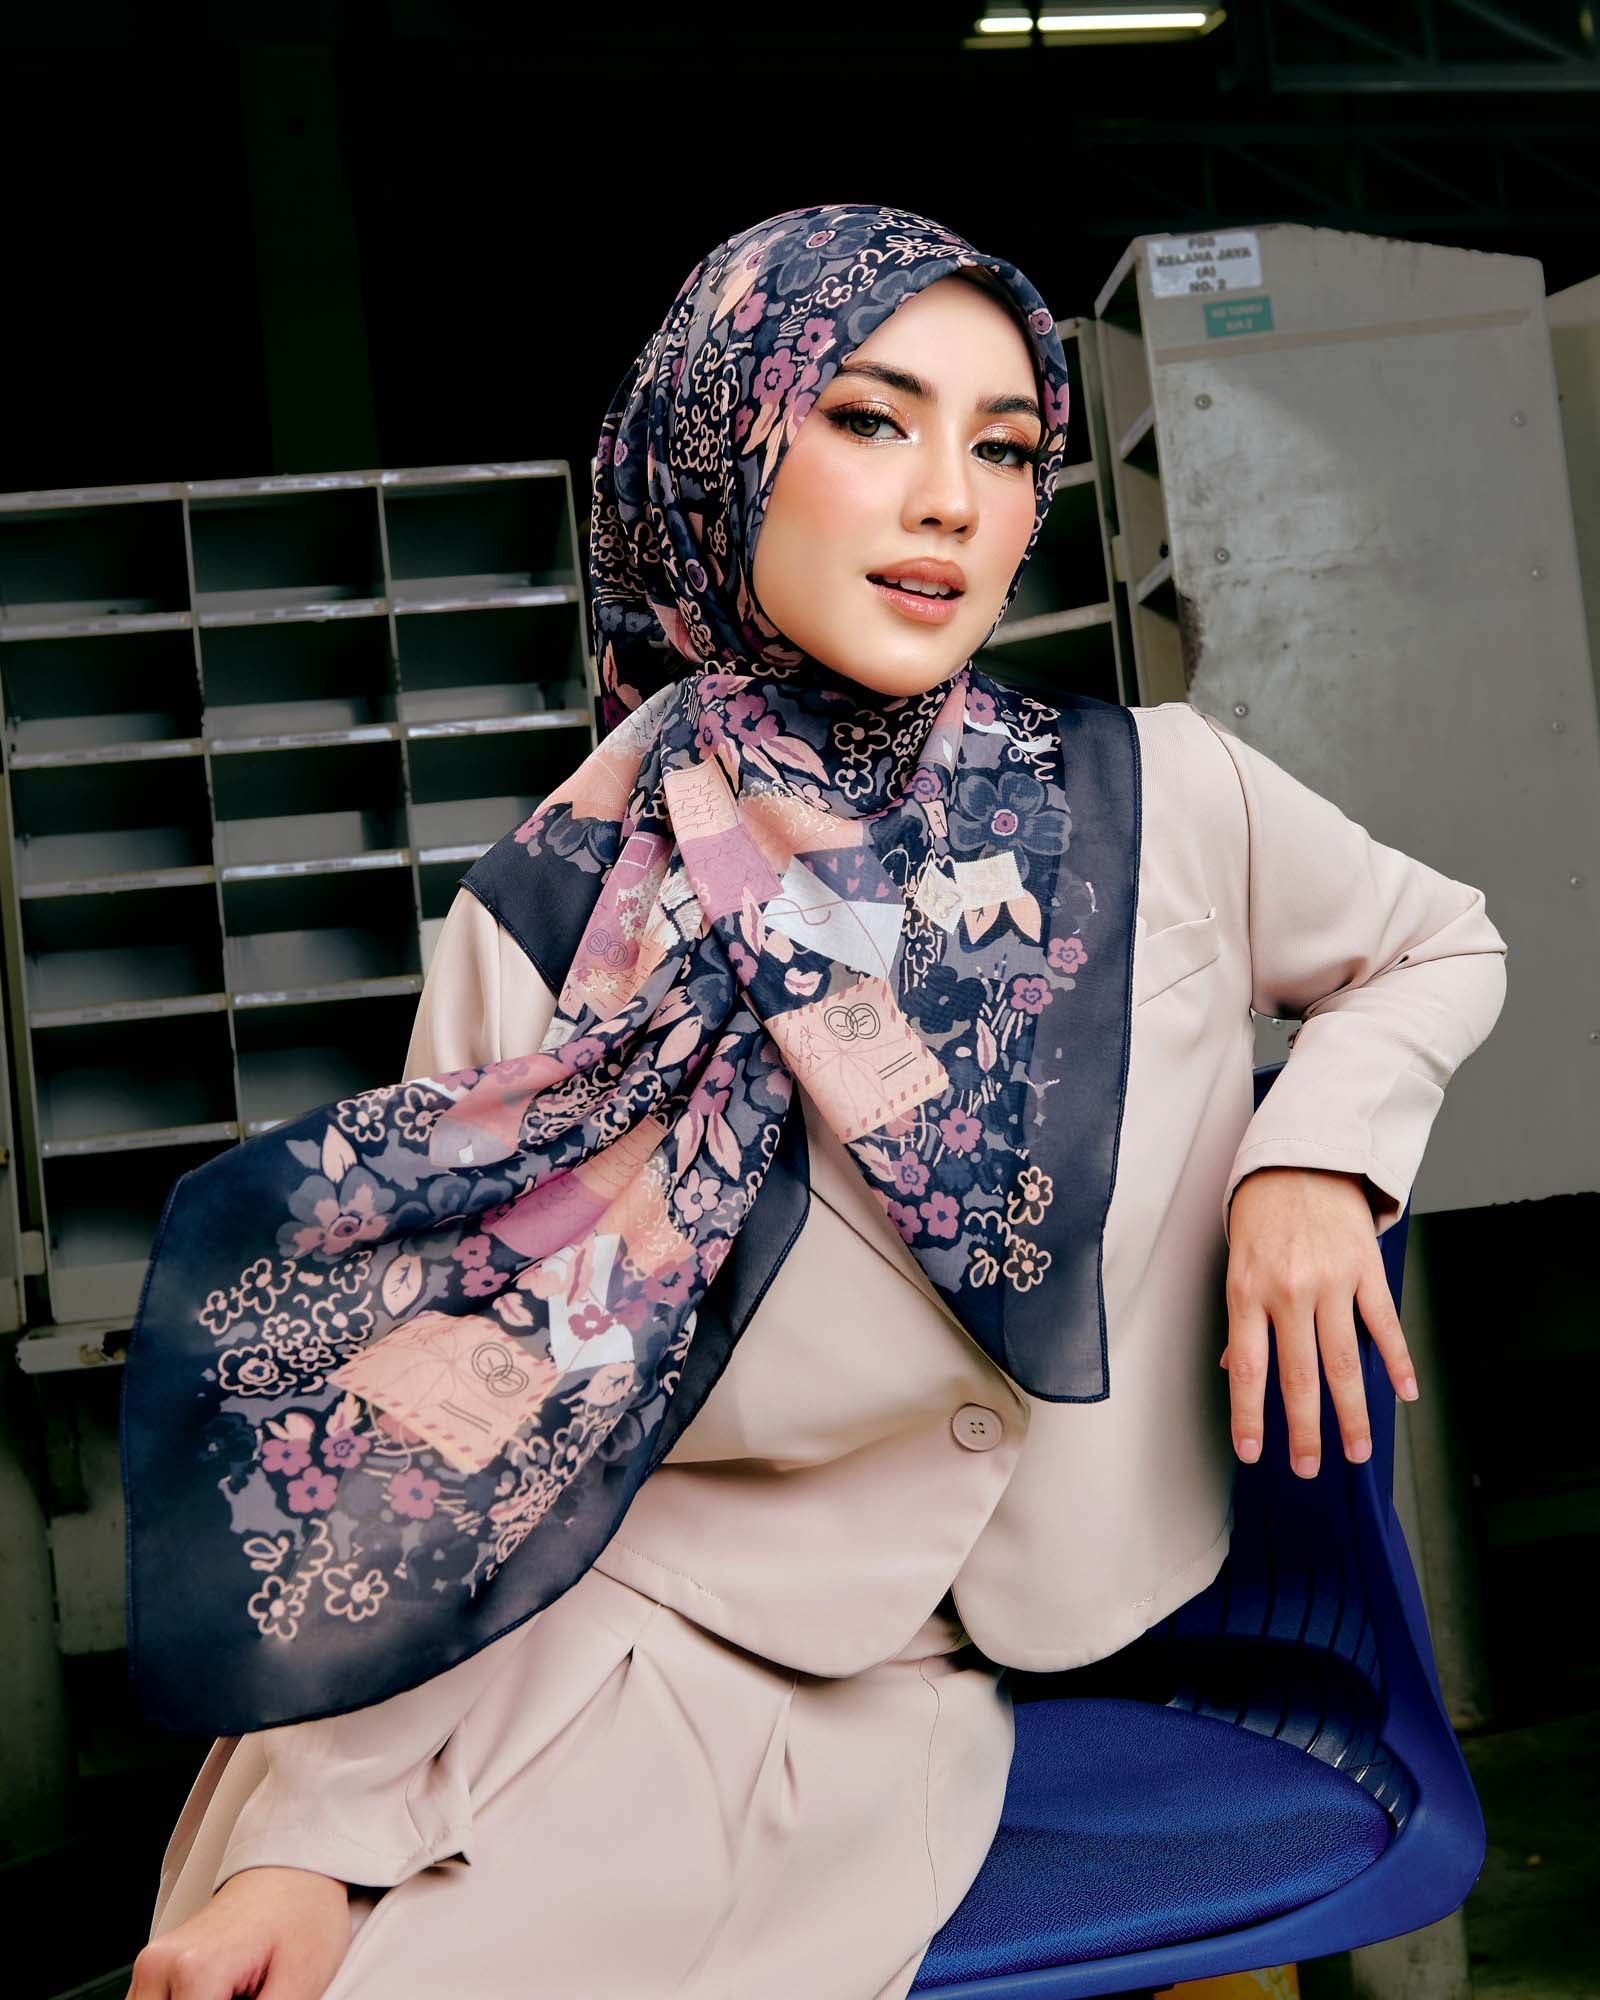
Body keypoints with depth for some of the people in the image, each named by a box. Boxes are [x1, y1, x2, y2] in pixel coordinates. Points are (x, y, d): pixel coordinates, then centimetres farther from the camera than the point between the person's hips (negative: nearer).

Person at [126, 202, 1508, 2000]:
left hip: (868, 1691, 1)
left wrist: (1313, 1159, -7)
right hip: (572, 1631, 0)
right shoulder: (554, 918, -8)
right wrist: (311, 1838, -18)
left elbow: (1440, 951, 14)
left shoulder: (1161, 805, -5)